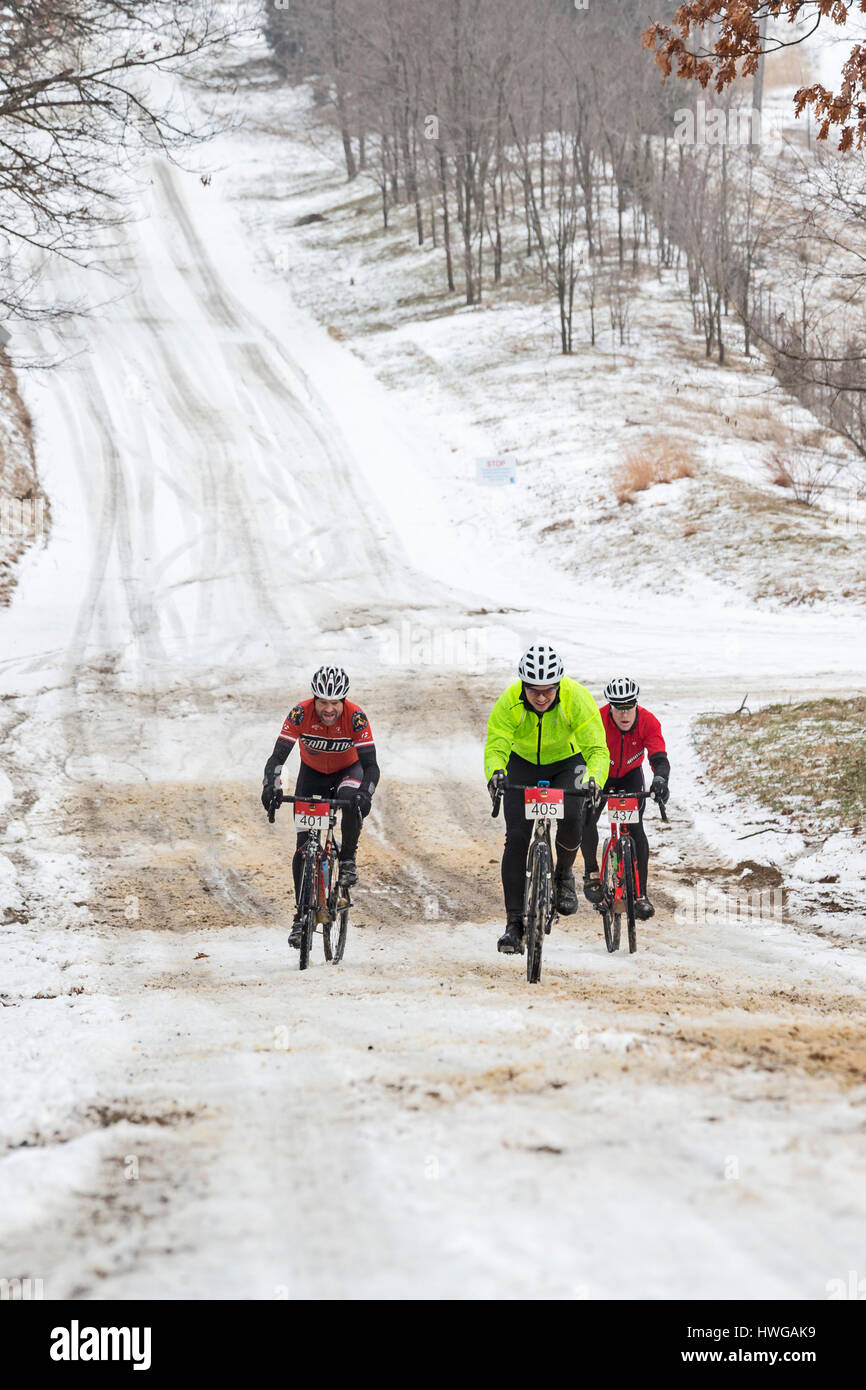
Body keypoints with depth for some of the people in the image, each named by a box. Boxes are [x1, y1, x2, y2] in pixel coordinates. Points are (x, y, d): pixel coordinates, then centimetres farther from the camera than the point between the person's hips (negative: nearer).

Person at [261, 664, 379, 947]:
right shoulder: (300, 714, -28)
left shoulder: (356, 717, -30)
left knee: (352, 803, -37)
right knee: (304, 845, -7)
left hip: (347, 771, -1)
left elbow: (370, 765, -32)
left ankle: (348, 860, -13)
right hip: (312, 773, 1)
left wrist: (365, 794, -51)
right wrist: (271, 787, -49)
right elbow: (277, 756, -30)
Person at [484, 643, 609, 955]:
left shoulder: (577, 698, -30)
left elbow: (597, 749, -34)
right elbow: (495, 746, -34)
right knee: (517, 837, -13)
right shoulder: (509, 702, -29)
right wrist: (496, 774, -57)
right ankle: (514, 923, -7)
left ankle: (564, 875, 6)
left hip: (566, 762, -1)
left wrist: (594, 780, -54)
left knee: (571, 820, -27)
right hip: (523, 764, 1)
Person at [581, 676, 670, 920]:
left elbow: (659, 759, -36)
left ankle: (641, 895, -10)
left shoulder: (648, 722, -28)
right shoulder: (597, 721, -31)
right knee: (587, 820, -20)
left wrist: (660, 779, -58)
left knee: (635, 828, -15)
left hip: (630, 775, 0)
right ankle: (591, 872, 7)